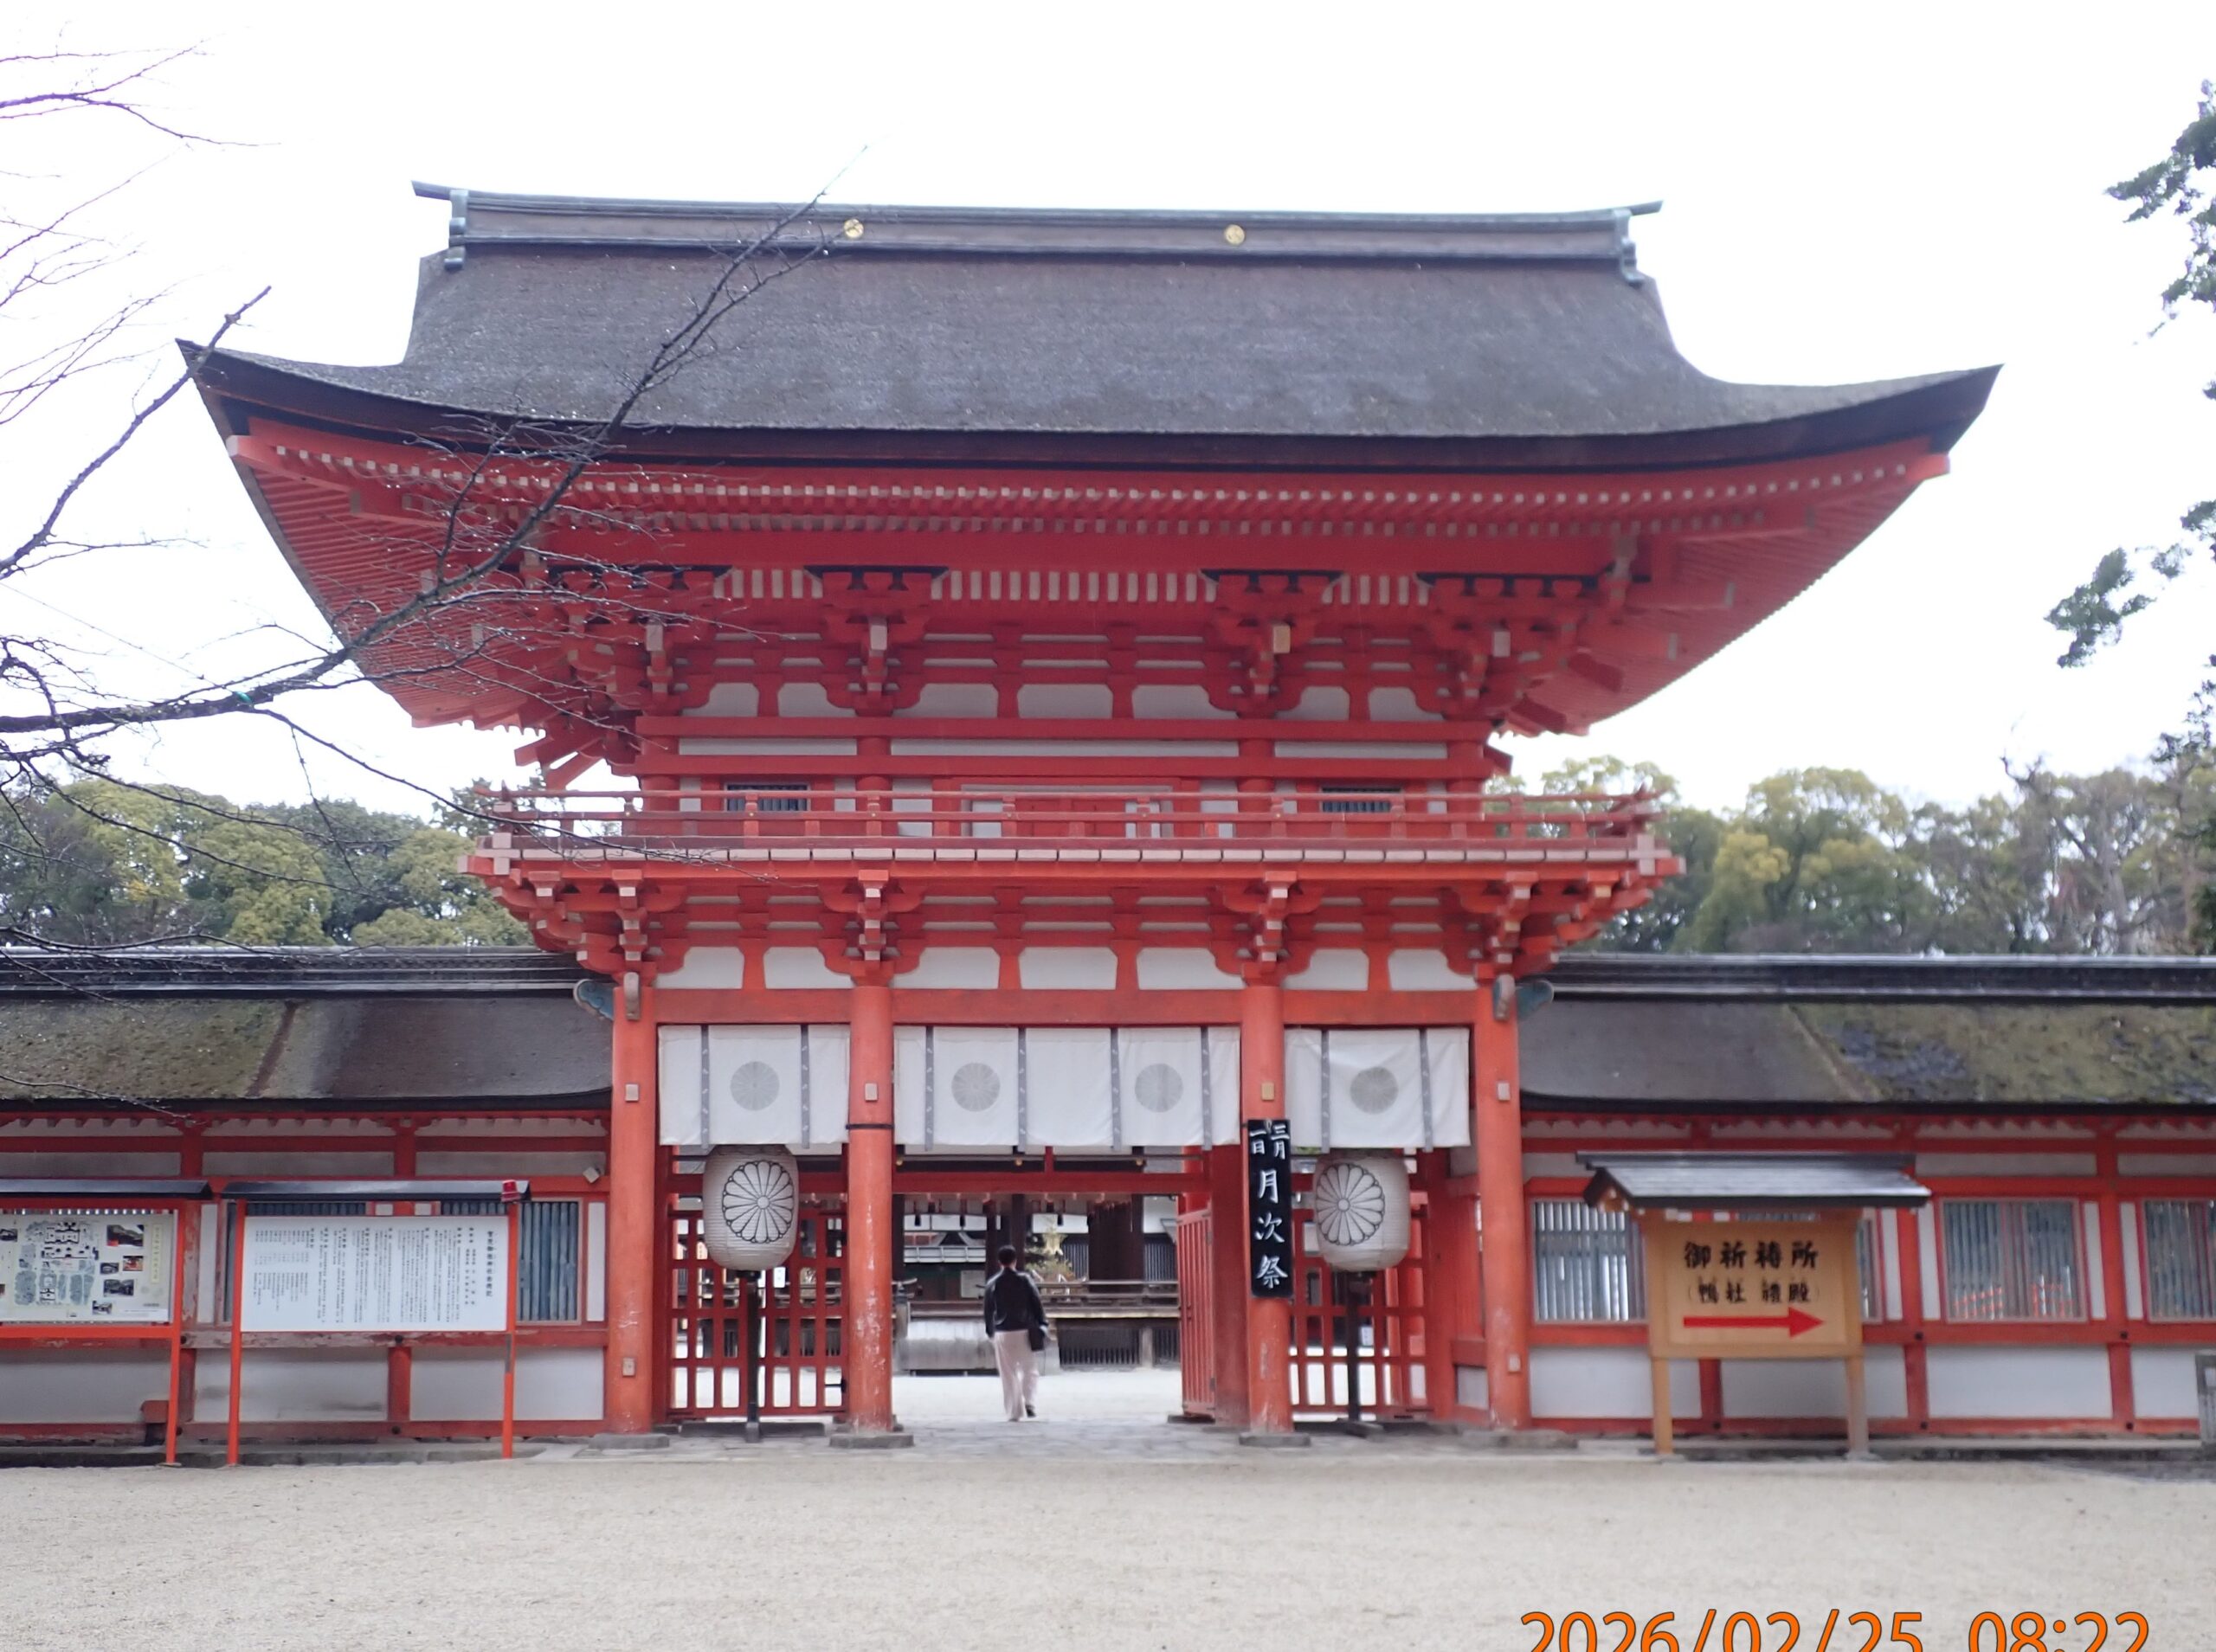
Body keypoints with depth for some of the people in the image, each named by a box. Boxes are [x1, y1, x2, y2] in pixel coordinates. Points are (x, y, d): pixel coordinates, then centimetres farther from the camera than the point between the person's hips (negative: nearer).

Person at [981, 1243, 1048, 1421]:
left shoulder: (992, 1284, 1)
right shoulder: (1024, 1280, -4)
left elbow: (988, 1311, 7)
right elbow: (1037, 1304, -3)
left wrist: (990, 1332, 17)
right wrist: (1042, 1326, 6)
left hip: (1002, 1334, 1)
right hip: (1025, 1332, -1)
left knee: (1009, 1375, 7)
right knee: (1029, 1370, 12)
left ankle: (1014, 1413, 6)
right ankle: (1030, 1404, -5)